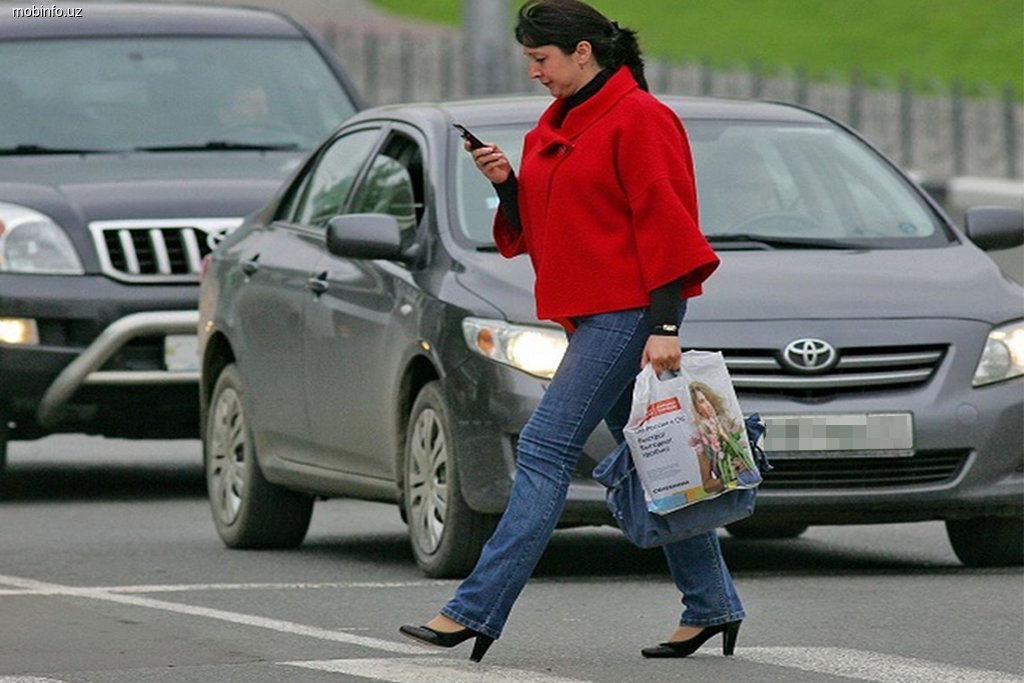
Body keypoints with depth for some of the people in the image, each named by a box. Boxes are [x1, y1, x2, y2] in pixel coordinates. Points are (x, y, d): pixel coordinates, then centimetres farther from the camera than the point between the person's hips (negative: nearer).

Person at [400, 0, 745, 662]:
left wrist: (665, 328, -20)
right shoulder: (557, 125, 17)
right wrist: (507, 184, 2)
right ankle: (712, 605, 17)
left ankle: (477, 611, -15)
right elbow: (534, 228, 21)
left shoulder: (639, 120, -11)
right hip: (594, 314, 10)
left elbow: (664, 227, -15)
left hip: (629, 312, -10)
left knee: (547, 449, -13)